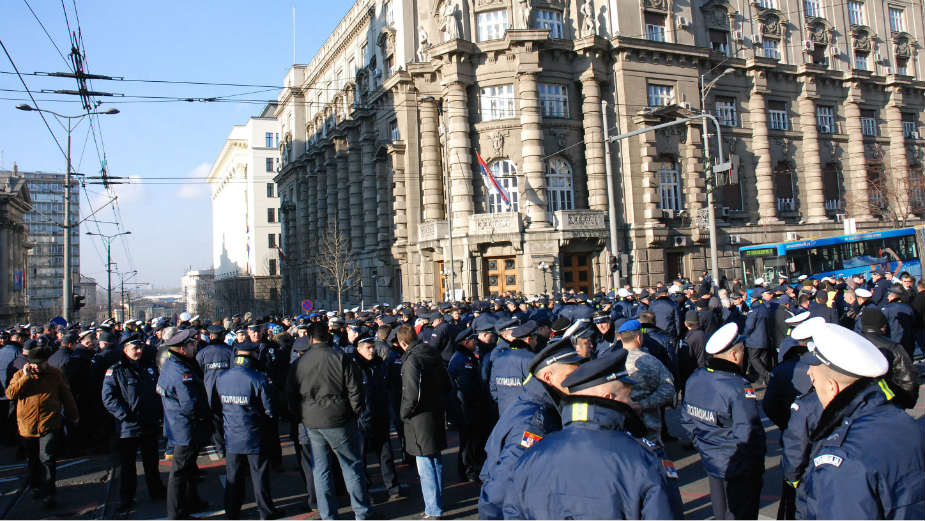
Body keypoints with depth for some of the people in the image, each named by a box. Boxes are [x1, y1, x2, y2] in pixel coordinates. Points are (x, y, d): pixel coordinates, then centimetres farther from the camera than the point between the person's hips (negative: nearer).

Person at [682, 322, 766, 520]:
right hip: (738, 469, -7)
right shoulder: (739, 388, -26)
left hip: (710, 463, 7)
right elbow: (748, 435, -25)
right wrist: (756, 465, -10)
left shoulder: (694, 379, -3)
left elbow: (687, 420, 7)